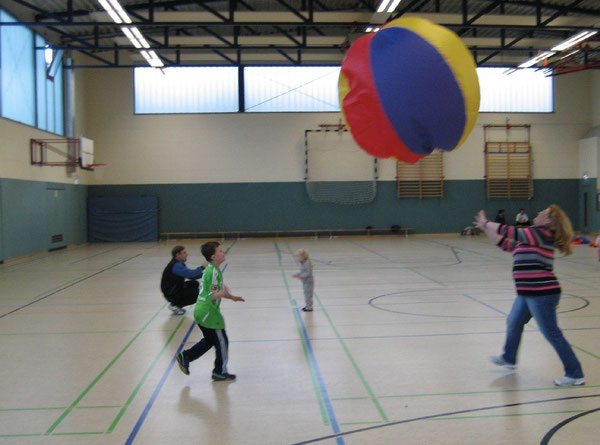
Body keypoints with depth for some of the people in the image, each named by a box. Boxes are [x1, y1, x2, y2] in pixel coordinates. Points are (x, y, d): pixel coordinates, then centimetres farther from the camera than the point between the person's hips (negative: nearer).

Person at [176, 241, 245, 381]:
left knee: (209, 340, 22)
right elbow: (211, 296, -23)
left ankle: (185, 357, 22)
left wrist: (232, 297, 17)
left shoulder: (211, 269, 11)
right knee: (222, 342, 4)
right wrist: (224, 293, -35)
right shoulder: (213, 271, -20)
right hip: (208, 313, -10)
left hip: (202, 312, 10)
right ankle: (220, 372, 15)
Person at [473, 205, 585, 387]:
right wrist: (486, 227, 19)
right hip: (527, 293, 11)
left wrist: (486, 224, -9)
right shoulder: (527, 239, 12)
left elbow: (512, 232, -20)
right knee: (513, 323, 26)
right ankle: (509, 359, 47)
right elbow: (506, 243, 22)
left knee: (552, 334, -4)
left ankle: (575, 375, 7)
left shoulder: (541, 234, -15)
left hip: (542, 294, -11)